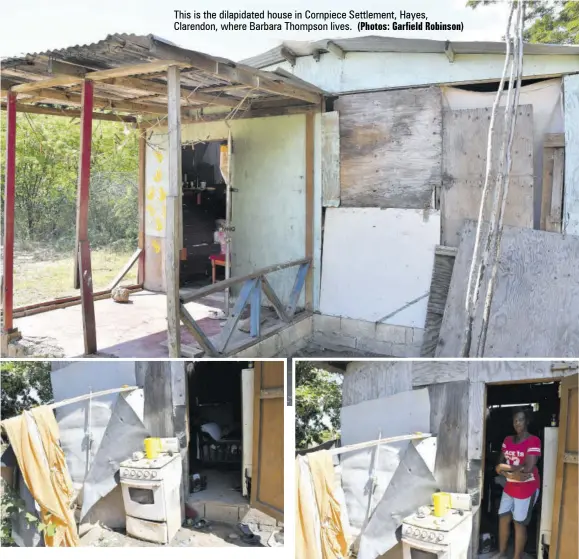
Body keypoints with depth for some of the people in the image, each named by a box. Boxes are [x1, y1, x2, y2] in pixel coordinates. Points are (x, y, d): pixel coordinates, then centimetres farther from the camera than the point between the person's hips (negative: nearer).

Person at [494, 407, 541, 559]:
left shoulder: (533, 441, -15)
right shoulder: (508, 440, 6)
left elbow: (528, 468, -23)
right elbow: (500, 464, 5)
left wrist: (506, 468, -12)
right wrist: (513, 473, -15)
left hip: (527, 488, -6)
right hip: (510, 486, 6)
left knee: (519, 523, 1)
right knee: (503, 518, 10)